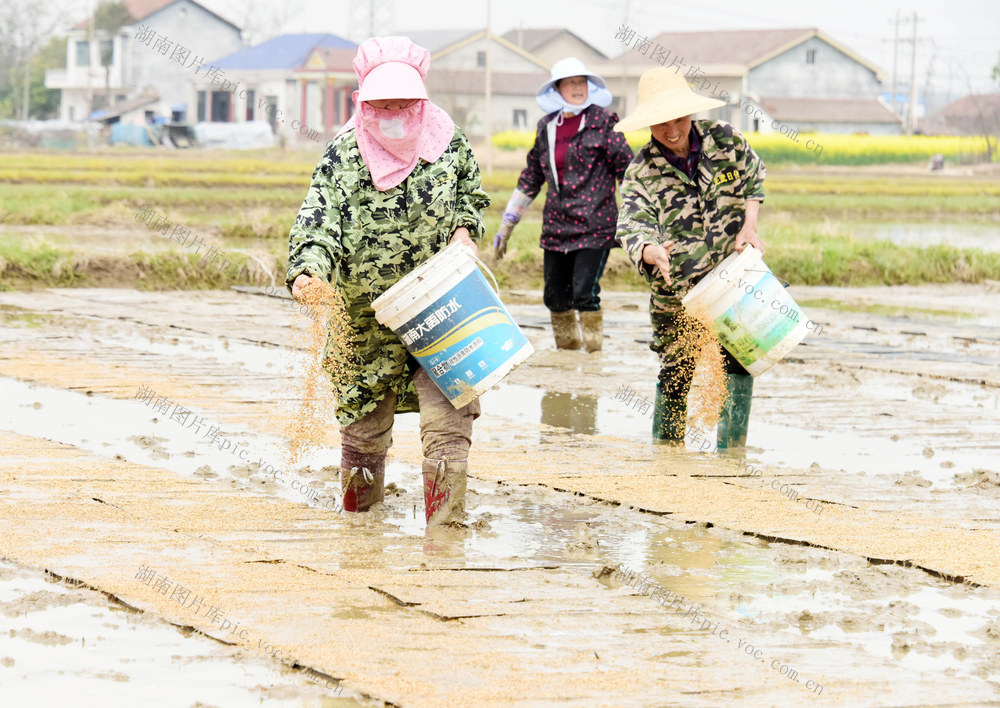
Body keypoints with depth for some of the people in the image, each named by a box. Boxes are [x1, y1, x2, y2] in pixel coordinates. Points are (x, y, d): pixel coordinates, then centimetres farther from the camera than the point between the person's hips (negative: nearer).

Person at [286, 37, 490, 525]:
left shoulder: (449, 143, -4)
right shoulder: (343, 156, -11)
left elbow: (471, 193, 16)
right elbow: (318, 221, -21)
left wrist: (465, 229, -5)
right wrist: (308, 270, -39)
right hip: (367, 312, 0)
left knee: (446, 414, -15)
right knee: (365, 416, 15)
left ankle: (445, 513, -10)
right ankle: (359, 498, 40)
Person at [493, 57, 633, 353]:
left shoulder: (602, 122, -3)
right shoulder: (546, 127, 11)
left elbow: (627, 170, -2)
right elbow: (530, 179, 20)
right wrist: (506, 226, 20)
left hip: (595, 225, -5)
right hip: (556, 226, 5)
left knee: (584, 293, -16)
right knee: (555, 296, 5)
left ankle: (595, 349, -4)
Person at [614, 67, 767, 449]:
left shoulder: (724, 139, -7)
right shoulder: (641, 173, -15)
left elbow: (753, 177, 12)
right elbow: (632, 227, -30)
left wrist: (749, 224, -3)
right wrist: (650, 252, -52)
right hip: (676, 289, -1)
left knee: (739, 360, -8)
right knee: (676, 373, 7)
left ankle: (732, 446, 0)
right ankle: (666, 446, 26)